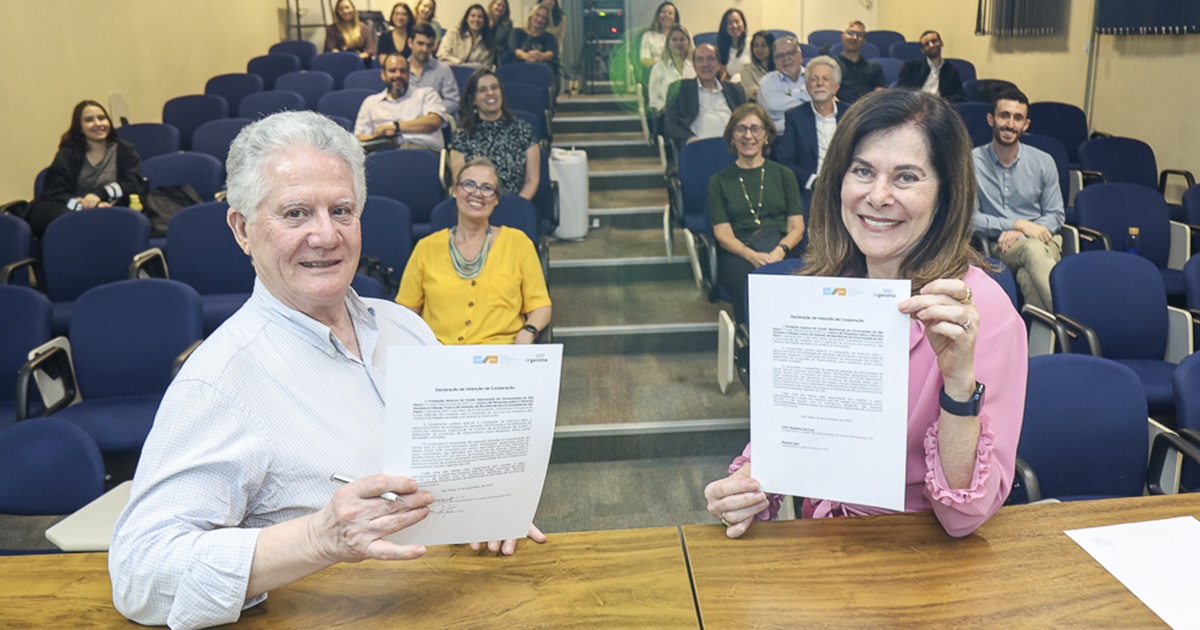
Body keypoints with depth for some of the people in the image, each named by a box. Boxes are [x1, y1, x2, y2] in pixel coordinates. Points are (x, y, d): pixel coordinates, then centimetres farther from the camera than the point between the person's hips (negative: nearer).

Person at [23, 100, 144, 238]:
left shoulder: (125, 151, 15)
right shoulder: (68, 153, 12)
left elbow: (134, 185, 2)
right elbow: (54, 192, -1)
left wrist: (101, 193, -15)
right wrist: (83, 204, -20)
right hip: (73, 212, 1)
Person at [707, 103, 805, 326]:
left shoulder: (783, 175, 19)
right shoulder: (720, 181, 15)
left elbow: (797, 227, 10)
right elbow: (723, 235, 4)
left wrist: (779, 252, -13)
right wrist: (752, 256, -16)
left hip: (782, 251, 1)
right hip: (738, 255, -1)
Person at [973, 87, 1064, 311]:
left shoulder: (1043, 162, 10)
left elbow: (1056, 215, 11)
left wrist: (1018, 233, -9)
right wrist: (1017, 224, -14)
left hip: (1043, 240, 2)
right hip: (998, 245, -2)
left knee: (1027, 275, -36)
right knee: (1033, 250, -38)